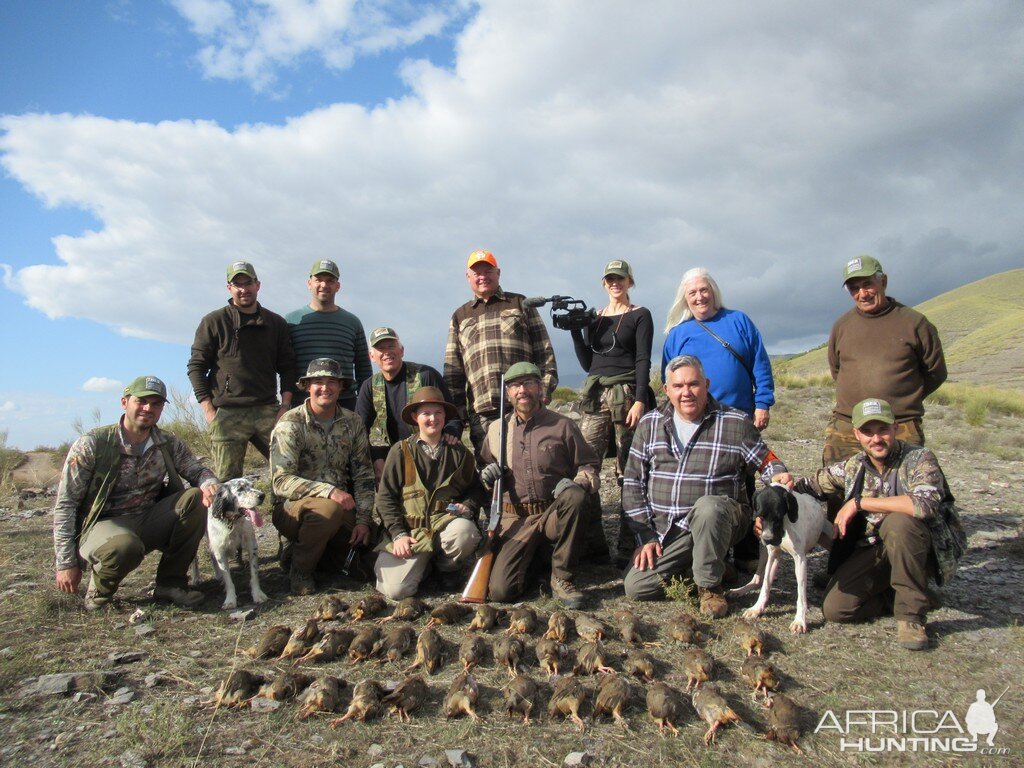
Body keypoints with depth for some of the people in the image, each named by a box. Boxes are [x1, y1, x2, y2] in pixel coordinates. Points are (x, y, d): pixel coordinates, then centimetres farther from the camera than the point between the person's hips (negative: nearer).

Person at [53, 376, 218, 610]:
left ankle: (171, 583, -7)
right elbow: (65, 505, -9)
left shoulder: (169, 444, 0)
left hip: (150, 521, 5)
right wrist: (66, 562, -11)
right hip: (104, 525, -4)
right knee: (125, 546, -38)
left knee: (196, 499, -19)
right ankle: (100, 591, -2)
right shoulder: (91, 445, -12)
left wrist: (209, 485, -23)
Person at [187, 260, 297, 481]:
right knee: (227, 482, -4)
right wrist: (208, 410, -4)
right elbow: (196, 366, 5)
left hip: (268, 411, 2)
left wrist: (286, 405, 2)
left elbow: (287, 366, 14)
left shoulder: (276, 323, 13)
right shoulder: (214, 322, 6)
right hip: (227, 415, -2)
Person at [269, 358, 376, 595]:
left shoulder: (352, 423, 2)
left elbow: (364, 476, 3)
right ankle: (300, 569, -7)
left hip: (341, 507, 6)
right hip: (293, 507, -5)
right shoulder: (290, 424, -11)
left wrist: (363, 519, -8)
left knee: (368, 540, -17)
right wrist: (328, 491, -31)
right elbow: (281, 481, -20)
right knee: (328, 509, -35)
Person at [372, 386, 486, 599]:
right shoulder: (401, 451, 3)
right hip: (411, 531, -1)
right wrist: (398, 534, -8)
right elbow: (385, 497, 2)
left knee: (464, 531, -35)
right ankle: (423, 561, 16)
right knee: (396, 589, -19)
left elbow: (476, 489, 17)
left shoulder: (458, 452, 9)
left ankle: (448, 567, 1)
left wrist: (467, 506, -6)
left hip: (447, 523, 1)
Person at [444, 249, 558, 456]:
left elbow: (544, 350, 8)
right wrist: (456, 414, 7)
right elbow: (452, 371, 15)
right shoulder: (460, 317, 19)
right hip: (482, 415, 2)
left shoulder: (521, 305, 13)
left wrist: (545, 390, -2)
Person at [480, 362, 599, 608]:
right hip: (515, 520, 1)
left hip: (553, 514, -1)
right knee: (500, 590, -18)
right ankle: (532, 556, 19)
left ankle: (562, 578, -17)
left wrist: (578, 483, -16)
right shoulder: (496, 429, 10)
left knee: (573, 496, -37)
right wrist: (486, 475, 0)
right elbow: (483, 467, 24)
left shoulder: (563, 426, 2)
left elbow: (589, 464, 6)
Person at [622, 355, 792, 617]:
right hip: (665, 530, 3)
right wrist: (646, 537, 0)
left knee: (708, 506, -38)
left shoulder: (736, 423, -2)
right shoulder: (649, 424, 4)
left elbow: (766, 461, 9)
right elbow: (633, 483, 6)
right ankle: (690, 566, 15)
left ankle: (710, 586, -13)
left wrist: (779, 475, -16)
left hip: (719, 518, -2)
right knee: (635, 587, -14)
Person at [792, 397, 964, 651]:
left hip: (919, 550, -4)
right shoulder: (852, 467, -1)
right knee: (834, 608, -14)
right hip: (872, 551, 4)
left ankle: (911, 613, -18)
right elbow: (809, 486, 11)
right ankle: (897, 597, 15)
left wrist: (859, 502, -29)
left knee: (899, 521, -36)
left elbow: (925, 503, -36)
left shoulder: (919, 459, -17)